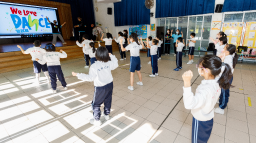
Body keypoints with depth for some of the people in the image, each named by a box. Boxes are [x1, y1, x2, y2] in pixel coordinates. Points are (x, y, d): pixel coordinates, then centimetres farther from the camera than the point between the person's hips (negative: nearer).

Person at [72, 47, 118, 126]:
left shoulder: (94, 66, -23)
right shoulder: (109, 63, -9)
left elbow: (90, 78, -19)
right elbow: (116, 64, 11)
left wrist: (78, 75, -14)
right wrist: (111, 56, 20)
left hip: (100, 87, -5)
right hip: (109, 85, 5)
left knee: (96, 104, 13)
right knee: (108, 101, 23)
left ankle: (97, 120, 23)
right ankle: (107, 114, 42)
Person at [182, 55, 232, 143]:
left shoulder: (206, 89, -40)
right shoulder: (217, 82, -15)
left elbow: (189, 104, -53)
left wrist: (187, 83, -60)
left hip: (200, 120, -7)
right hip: (209, 118, 7)